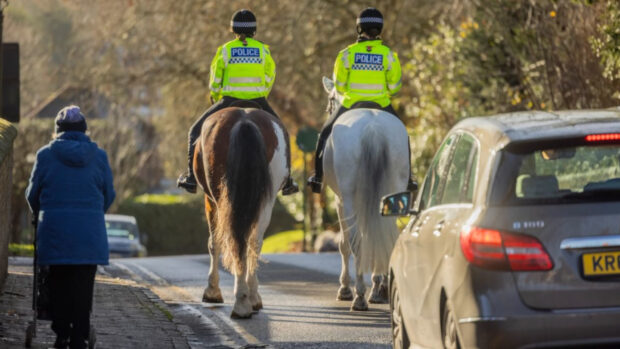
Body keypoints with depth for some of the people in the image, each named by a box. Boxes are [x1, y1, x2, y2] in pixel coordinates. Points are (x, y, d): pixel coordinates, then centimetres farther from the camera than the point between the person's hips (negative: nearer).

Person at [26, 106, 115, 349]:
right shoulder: (98, 156, 2)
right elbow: (109, 195, 10)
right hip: (90, 233, 1)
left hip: (55, 229, -1)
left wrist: (41, 215, 26)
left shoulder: (46, 155, -1)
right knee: (83, 288, 4)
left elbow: (33, 194, 6)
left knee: (59, 285, 9)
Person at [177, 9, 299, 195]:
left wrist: (216, 98, 22)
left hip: (229, 102, -1)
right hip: (258, 103, 1)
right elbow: (270, 78, 7)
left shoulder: (225, 50, -3)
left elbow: (214, 82, 2)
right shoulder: (263, 50, 1)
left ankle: (192, 176, 8)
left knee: (196, 131, 17)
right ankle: (286, 181, 19)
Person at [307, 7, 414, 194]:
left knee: (326, 133, 21)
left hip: (351, 105, 0)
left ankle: (318, 176, 17)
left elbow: (338, 85, -3)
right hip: (381, 105, 0)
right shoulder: (388, 54, -7)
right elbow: (395, 86, -2)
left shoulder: (347, 53, -8)